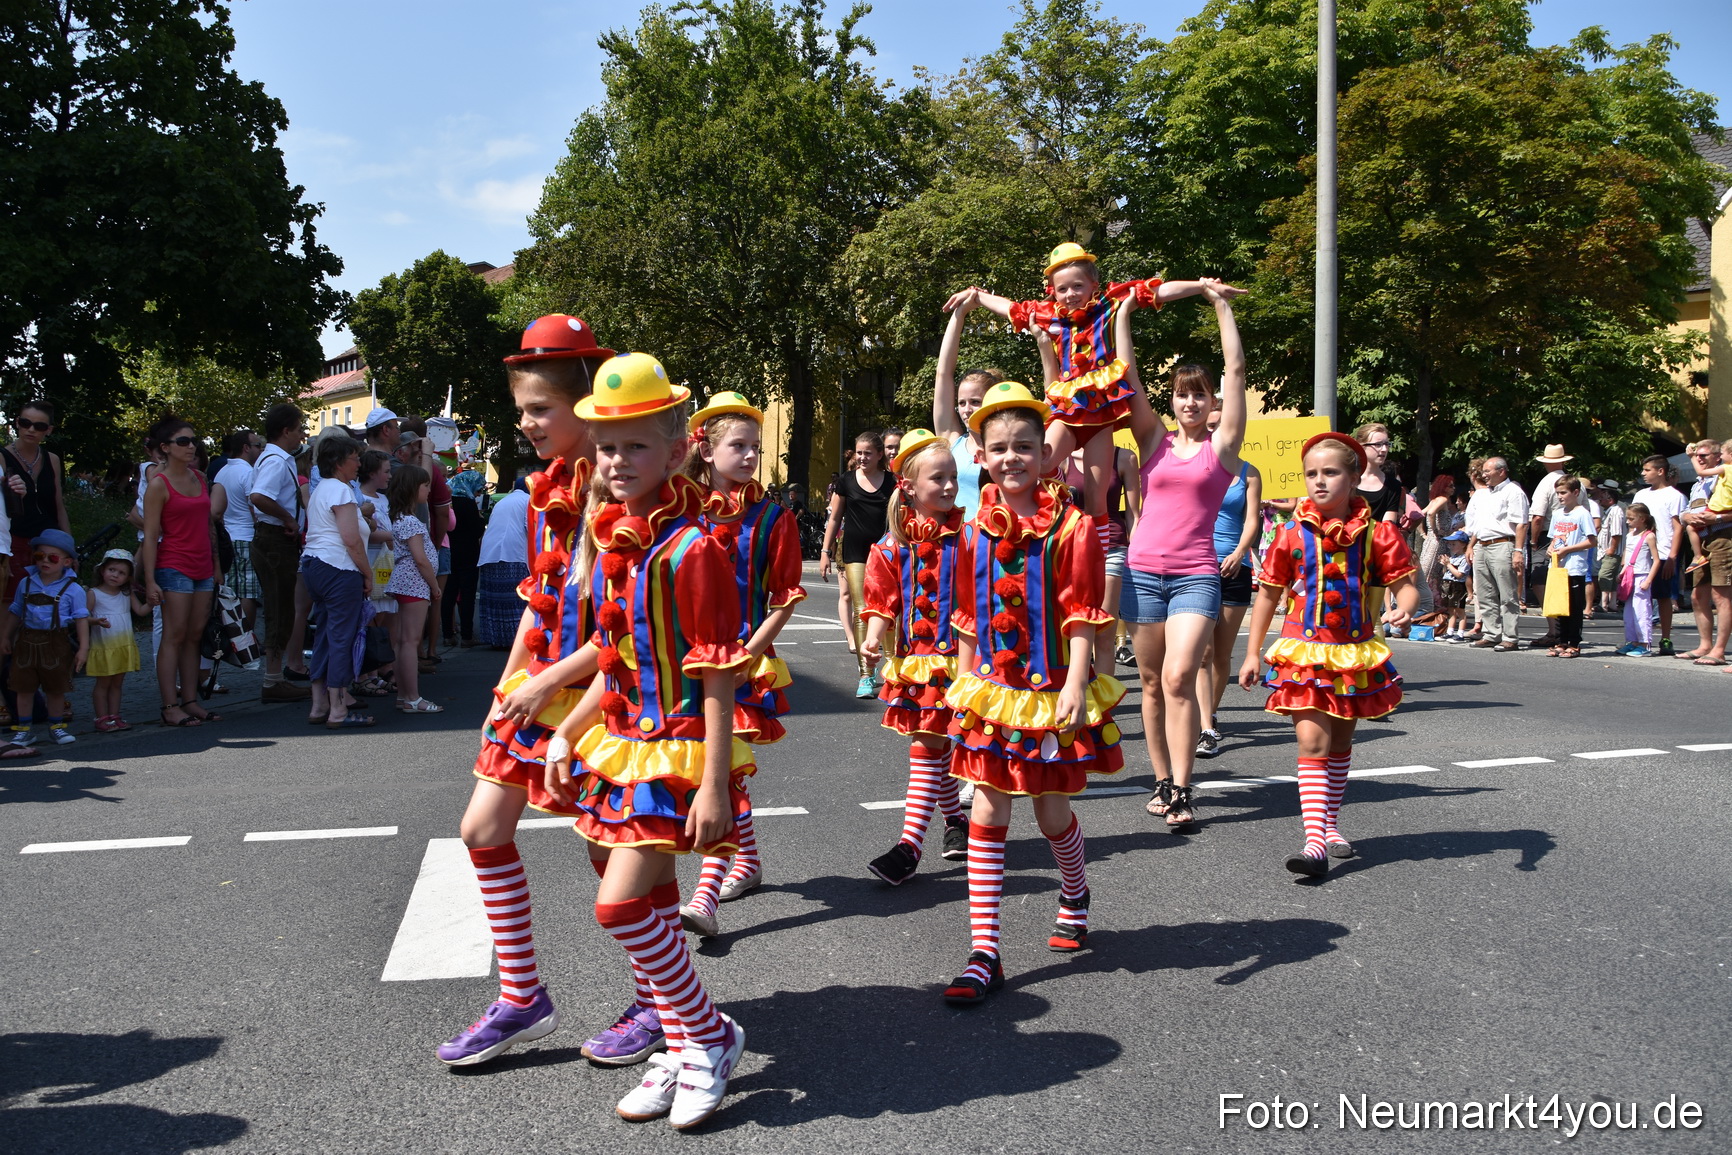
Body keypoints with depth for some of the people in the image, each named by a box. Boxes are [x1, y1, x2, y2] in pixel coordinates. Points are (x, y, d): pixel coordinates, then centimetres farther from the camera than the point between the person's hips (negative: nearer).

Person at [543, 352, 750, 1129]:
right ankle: (681, 1050, 30)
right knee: (648, 906, 14)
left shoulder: (689, 549, -17)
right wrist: (567, 734, 16)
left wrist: (714, 783, -20)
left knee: (624, 904, -11)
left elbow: (717, 679, -18)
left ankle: (709, 1036, 10)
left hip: (677, 752, -8)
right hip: (620, 744, 8)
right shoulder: (610, 541, 8)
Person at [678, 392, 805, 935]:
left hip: (746, 658, -4)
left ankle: (705, 896, -14)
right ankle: (748, 862, 34)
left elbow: (786, 598, -4)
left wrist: (750, 652, -13)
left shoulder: (770, 518, -3)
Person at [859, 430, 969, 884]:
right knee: (934, 747, 15)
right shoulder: (894, 544, 2)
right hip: (913, 658, 4)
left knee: (926, 745, -6)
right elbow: (881, 598, 4)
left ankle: (910, 845, -5)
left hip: (953, 657, -3)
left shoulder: (966, 537, -3)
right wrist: (874, 635, -12)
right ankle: (955, 819, 35)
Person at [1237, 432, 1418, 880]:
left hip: (1355, 652, 1)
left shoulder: (1376, 533, -4)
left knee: (1340, 743, 16)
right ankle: (1315, 840, -16)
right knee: (1312, 742, -12)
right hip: (1304, 651, -1)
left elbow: (1405, 584, -5)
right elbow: (1268, 594, 5)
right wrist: (1253, 653, 4)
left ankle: (1330, 822, 34)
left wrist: (1404, 608, -29)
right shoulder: (1293, 534, -2)